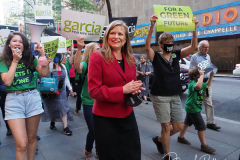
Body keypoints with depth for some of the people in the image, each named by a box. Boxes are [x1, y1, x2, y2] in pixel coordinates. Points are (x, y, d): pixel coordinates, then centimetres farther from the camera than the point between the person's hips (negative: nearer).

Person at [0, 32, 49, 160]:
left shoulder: (30, 58, 8)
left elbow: (44, 73, -3)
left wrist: (42, 54, -9)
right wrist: (15, 61, -8)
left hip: (33, 98, 2)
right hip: (14, 100, -2)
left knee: (32, 138, 14)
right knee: (22, 144, -7)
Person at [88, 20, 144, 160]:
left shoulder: (131, 59, 6)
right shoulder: (97, 57, -12)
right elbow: (94, 90, -15)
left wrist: (136, 88, -8)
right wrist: (122, 90, -23)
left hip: (127, 116, 6)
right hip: (105, 118, -5)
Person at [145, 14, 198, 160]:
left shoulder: (176, 55, 6)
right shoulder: (156, 57, -6)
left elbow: (193, 47, -6)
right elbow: (147, 47, -26)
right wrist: (152, 26, -36)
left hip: (175, 96, 5)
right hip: (160, 97, -5)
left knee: (179, 126, 10)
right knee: (166, 126, 2)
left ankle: (159, 139, 37)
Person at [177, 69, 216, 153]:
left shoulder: (198, 82, 9)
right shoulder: (192, 83, -23)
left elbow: (207, 85, 22)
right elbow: (198, 86, -46)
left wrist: (211, 76, 9)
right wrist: (202, 75, -36)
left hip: (191, 107, 10)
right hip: (193, 108, -10)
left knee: (187, 122, 20)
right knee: (201, 126, -3)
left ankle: (181, 137, 34)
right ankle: (204, 145, 8)